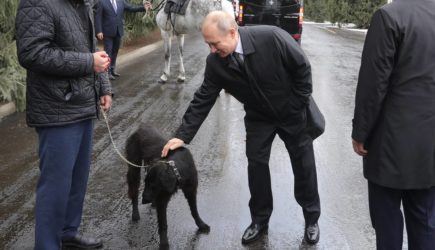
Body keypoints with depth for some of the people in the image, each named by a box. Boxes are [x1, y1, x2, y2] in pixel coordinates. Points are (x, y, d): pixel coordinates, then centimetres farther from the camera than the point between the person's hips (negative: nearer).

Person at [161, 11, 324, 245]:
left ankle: (311, 218, 26)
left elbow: (302, 68, -20)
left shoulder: (272, 38, -33)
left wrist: (299, 105, -14)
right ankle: (259, 219, 23)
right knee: (256, 164, 4)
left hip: (292, 113, -2)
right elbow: (202, 100, -13)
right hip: (259, 117, 3)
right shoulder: (215, 62, -20)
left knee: (303, 164, 8)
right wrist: (182, 135, -18)